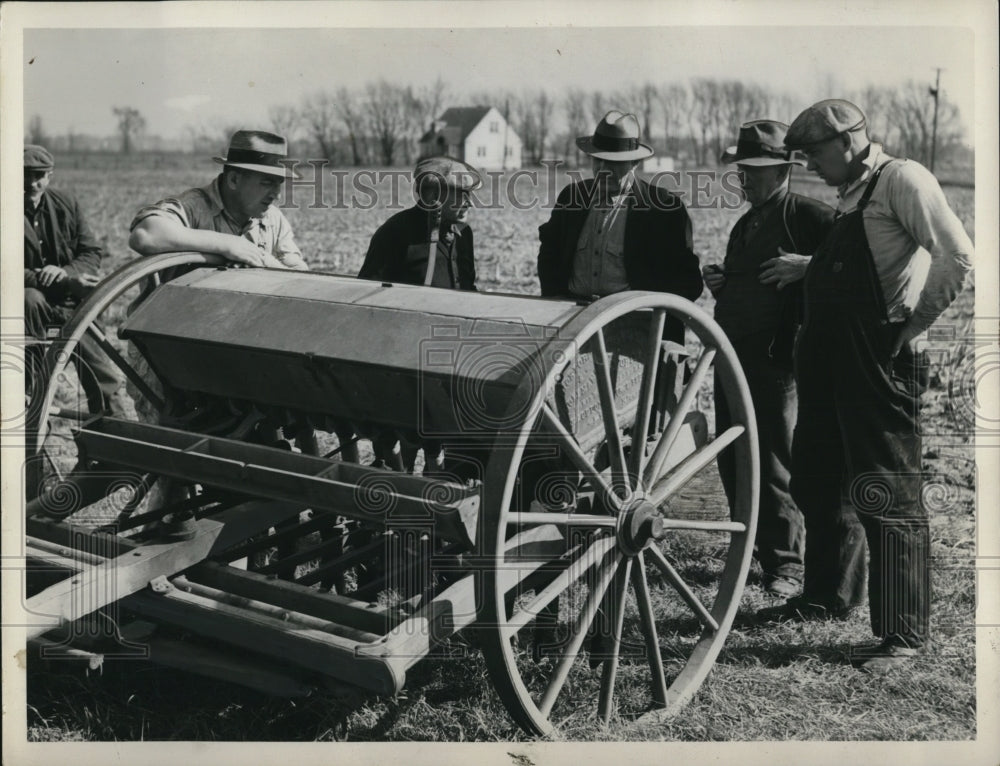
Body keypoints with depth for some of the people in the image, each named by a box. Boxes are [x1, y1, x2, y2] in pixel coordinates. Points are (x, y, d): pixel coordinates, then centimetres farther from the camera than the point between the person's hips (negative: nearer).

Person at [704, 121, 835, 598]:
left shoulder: (809, 217, -4)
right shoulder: (744, 226, 21)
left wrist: (807, 266, -22)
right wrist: (718, 285, 9)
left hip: (775, 357, -8)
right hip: (731, 356, 8)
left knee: (773, 464, -6)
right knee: (731, 460, 11)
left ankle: (786, 565, 5)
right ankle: (750, 553, 26)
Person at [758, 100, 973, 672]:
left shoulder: (901, 178, -8)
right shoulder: (851, 196, 18)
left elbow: (958, 257, -17)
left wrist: (912, 325, -13)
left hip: (880, 362, -10)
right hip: (830, 359, 10)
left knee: (887, 496, -4)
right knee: (816, 484, 18)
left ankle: (905, 633, 8)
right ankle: (829, 595, 37)